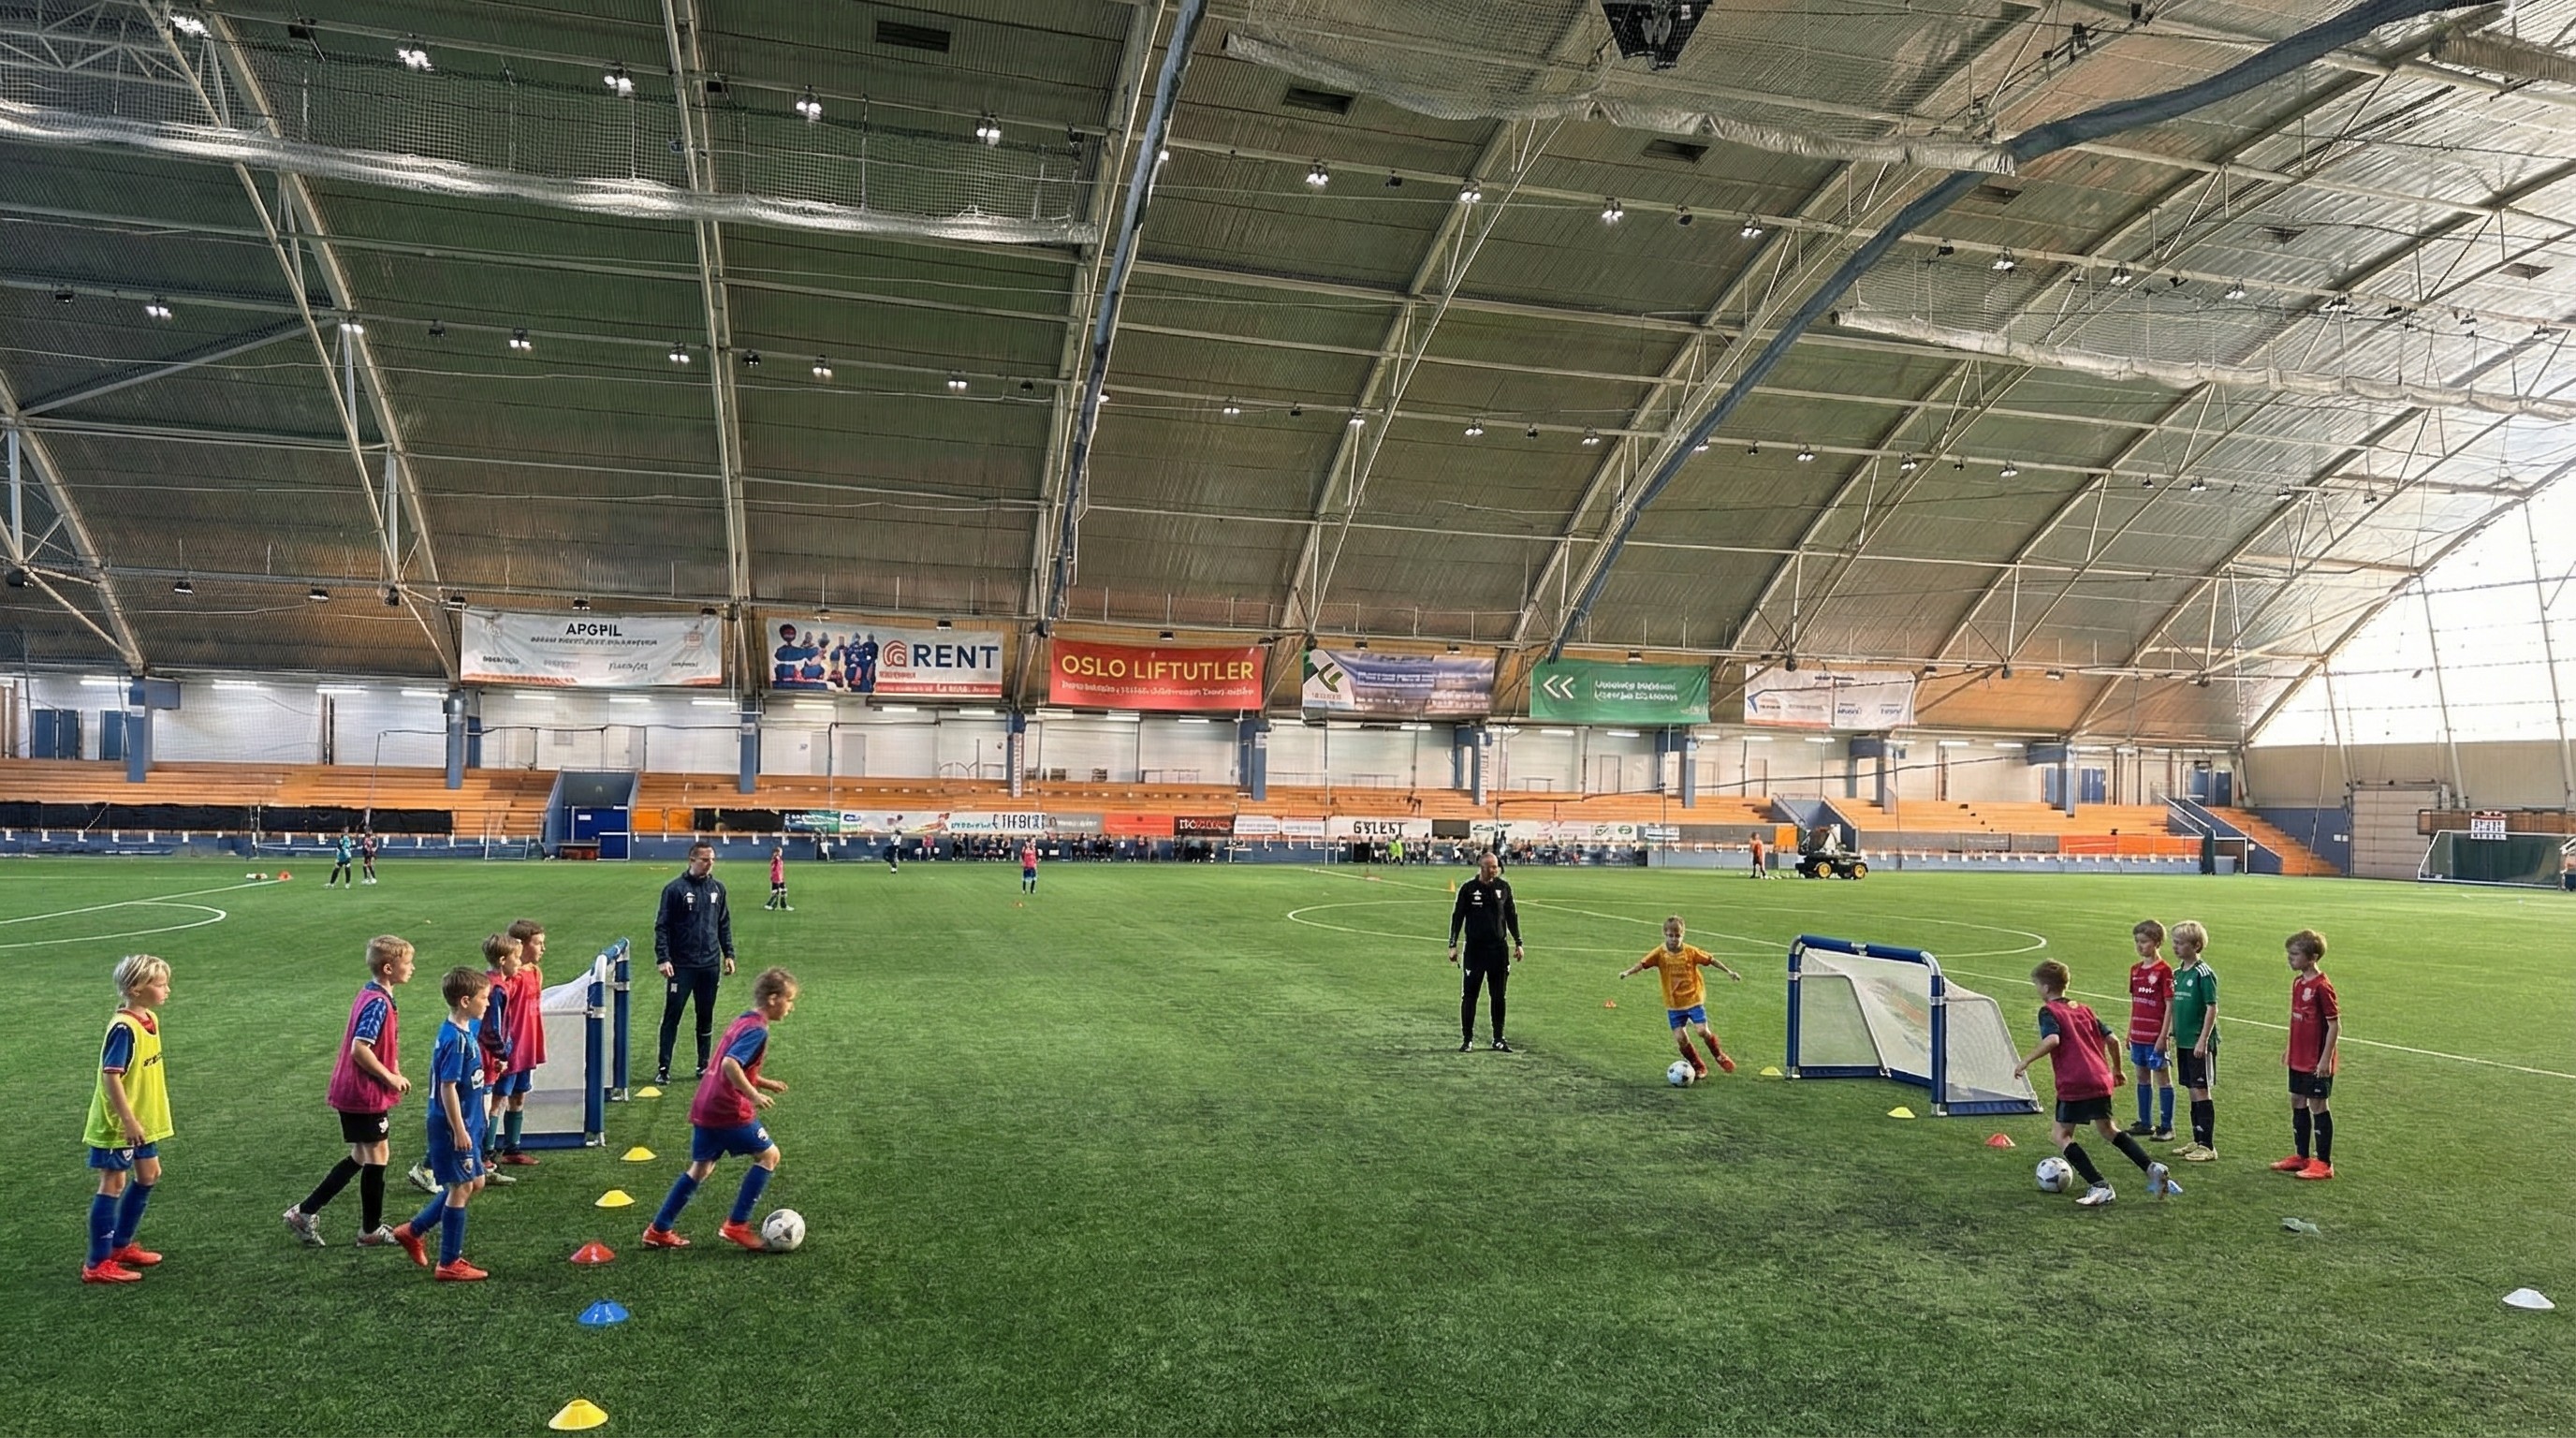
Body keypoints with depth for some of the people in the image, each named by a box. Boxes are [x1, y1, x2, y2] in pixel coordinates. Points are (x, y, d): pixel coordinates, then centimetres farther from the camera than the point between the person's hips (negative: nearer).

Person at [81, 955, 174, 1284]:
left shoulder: (150, 1019, 4)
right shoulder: (123, 1028, -24)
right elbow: (111, 1077, -25)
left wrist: (137, 1120, 18)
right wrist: (128, 1121, -23)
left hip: (141, 1120, 9)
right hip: (117, 1124, -9)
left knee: (148, 1176, 18)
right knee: (114, 1184, -1)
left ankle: (121, 1245, 33)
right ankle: (97, 1264, 9)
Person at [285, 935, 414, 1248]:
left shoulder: (372, 995, 9)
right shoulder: (378, 1002, -21)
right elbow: (360, 1049, -27)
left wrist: (391, 1072, 11)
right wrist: (390, 1077, -18)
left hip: (352, 1091, 9)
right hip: (366, 1094, -9)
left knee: (361, 1157, 18)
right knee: (377, 1156, 3)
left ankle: (305, 1213, 22)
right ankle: (371, 1231, 14)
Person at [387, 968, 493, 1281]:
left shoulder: (465, 1031, 8)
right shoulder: (455, 1039, -22)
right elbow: (447, 1087, -23)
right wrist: (459, 1130, -20)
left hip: (466, 1123, 10)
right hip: (453, 1127, -10)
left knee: (474, 1183, 18)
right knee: (461, 1188, 1)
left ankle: (412, 1230, 29)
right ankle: (449, 1264, 13)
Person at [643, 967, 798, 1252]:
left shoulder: (743, 1022, 15)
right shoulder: (757, 1030, -16)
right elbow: (730, 1065, -29)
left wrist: (764, 1082, 18)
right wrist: (754, 1095, -24)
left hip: (704, 1109, 9)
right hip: (728, 1111, -9)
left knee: (701, 1168, 19)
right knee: (769, 1155, 4)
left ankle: (659, 1230, 23)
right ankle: (737, 1225, 6)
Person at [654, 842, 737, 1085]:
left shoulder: (717, 888, 7)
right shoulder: (675, 889, -7)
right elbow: (662, 926, -7)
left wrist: (728, 954, 10)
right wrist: (662, 958, -14)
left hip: (710, 965, 4)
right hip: (681, 965, -4)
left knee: (706, 1017, 11)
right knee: (672, 1015, -1)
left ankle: (704, 1066, 20)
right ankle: (663, 1067, 7)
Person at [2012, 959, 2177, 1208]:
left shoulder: (2048, 1011, -4)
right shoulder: (2083, 1010, 17)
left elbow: (2052, 1040, -23)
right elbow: (2111, 1040, 15)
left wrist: (2025, 1061, -19)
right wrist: (2116, 1070, 27)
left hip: (2073, 1085, -8)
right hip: (2101, 1081, 8)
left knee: (2061, 1135, 3)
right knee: (2106, 1129, 26)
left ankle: (2099, 1186, -8)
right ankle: (2153, 1169, 16)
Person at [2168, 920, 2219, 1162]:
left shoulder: (2204, 973, -13)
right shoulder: (2178, 973, 11)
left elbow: (2212, 1008, -15)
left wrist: (2203, 1040, -18)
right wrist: (2172, 1035, 15)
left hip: (2199, 1044, -8)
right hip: (2183, 1042, 8)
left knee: (2201, 1091, -4)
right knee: (2192, 1091, 13)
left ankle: (2208, 1146, 2)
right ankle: (2197, 1141, 21)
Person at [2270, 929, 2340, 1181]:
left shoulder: (2321, 986, -19)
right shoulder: (2297, 982, 7)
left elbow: (2334, 1024, -18)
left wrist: (2326, 1059, -18)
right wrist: (2291, 1049, 18)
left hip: (2317, 1061, -9)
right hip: (2299, 1058, 9)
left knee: (2318, 1105, 0)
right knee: (2297, 1102, 15)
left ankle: (2324, 1164, 10)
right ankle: (2302, 1157, 27)